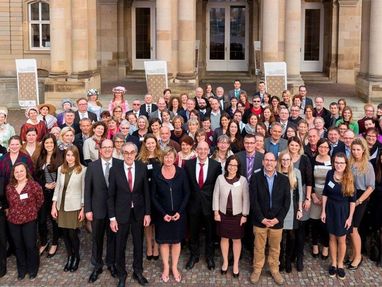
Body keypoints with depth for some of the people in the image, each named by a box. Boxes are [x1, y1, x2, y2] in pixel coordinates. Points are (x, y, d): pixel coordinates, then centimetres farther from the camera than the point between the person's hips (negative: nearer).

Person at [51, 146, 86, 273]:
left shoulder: (82, 170, -9)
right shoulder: (60, 169, 5)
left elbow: (84, 190, -6)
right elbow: (57, 188, 9)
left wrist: (83, 209, -7)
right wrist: (54, 206, 5)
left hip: (75, 207, -4)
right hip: (61, 206, 4)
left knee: (73, 234, -2)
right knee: (65, 233, 8)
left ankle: (76, 257, 22)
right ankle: (69, 257, 27)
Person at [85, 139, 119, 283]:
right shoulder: (92, 166, -4)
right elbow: (87, 189, -3)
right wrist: (87, 209, -6)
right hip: (98, 209, 0)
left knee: (113, 237, 14)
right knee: (96, 239, 12)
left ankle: (111, 263, 33)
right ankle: (97, 266, 27)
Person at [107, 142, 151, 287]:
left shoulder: (142, 168, -6)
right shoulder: (115, 169, -11)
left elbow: (146, 192, 0)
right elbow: (111, 195, -6)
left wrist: (147, 213, -2)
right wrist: (112, 217, -8)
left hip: (139, 211, 1)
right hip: (121, 212, -1)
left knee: (138, 243, 14)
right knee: (120, 245, 10)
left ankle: (138, 271, 34)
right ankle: (121, 274, 28)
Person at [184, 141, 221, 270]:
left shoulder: (216, 165, -7)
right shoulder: (188, 164, -3)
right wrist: (187, 199, -2)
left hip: (209, 203, -1)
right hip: (194, 203, 1)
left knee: (210, 232, 13)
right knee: (193, 232, 14)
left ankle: (209, 256, 32)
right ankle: (194, 255, 32)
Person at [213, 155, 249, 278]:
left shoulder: (242, 180, -10)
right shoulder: (220, 178, -7)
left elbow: (246, 199, -5)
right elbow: (216, 196, 0)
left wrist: (244, 215, -5)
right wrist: (216, 212, -2)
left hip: (237, 214, -1)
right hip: (223, 214, 1)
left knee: (236, 239, 10)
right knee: (224, 238, 14)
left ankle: (236, 264, 24)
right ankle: (225, 262, 31)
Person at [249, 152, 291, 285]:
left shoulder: (284, 179, 0)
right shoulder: (255, 177, -5)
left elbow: (286, 201, -1)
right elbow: (253, 200, -9)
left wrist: (278, 218, -10)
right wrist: (262, 218, -14)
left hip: (277, 221, 1)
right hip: (260, 220, -1)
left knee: (275, 248, 13)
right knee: (259, 247, 11)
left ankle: (274, 270, 31)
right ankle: (257, 269, 28)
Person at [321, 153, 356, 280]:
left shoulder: (349, 178, -12)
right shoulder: (330, 174, -6)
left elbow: (352, 200, -8)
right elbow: (325, 193, 1)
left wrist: (350, 217, -9)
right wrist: (323, 211, 0)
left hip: (343, 211, -2)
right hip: (331, 209, 2)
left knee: (341, 239, 8)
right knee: (332, 238, 13)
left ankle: (340, 264, 26)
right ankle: (333, 263, 28)